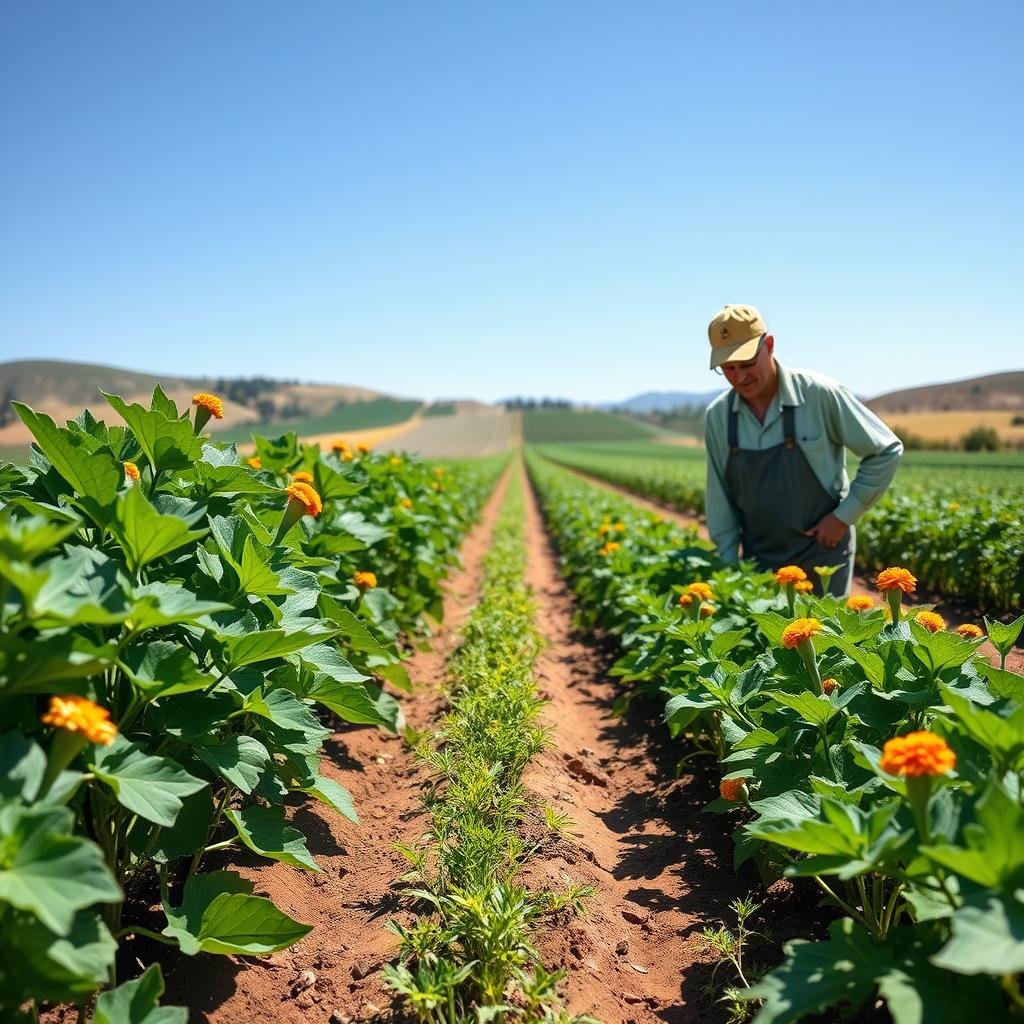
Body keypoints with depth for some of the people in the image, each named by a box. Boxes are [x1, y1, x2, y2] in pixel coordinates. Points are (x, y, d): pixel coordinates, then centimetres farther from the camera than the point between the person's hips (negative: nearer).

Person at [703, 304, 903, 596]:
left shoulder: (820, 395, -14)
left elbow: (887, 451, -5)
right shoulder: (717, 416, -3)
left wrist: (844, 516, -7)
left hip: (823, 552, -3)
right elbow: (719, 498, 4)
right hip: (758, 561, 3)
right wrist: (730, 568, 2)